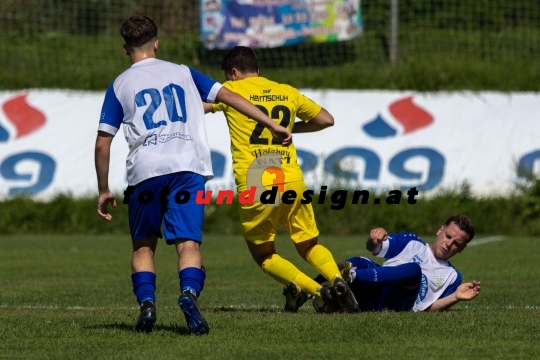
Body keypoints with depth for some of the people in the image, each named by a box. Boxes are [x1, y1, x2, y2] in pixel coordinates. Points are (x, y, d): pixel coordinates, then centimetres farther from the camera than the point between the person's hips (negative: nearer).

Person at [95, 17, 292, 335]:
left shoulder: (120, 85, 16)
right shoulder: (182, 73, 20)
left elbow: (103, 143, 10)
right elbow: (229, 96, 13)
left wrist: (104, 190, 18)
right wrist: (273, 126, 14)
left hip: (144, 171, 0)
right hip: (188, 167, 0)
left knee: (143, 245, 16)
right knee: (188, 242, -6)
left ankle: (146, 302, -2)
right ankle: (189, 292, -33)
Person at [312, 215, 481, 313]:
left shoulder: (452, 276, 22)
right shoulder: (411, 243, 23)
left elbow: (429, 307, 13)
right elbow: (374, 248, 13)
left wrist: (456, 297, -5)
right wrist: (375, 239, -12)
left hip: (394, 306, -2)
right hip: (370, 294, 2)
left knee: (413, 270, -32)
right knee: (359, 263, -31)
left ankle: (352, 275, -47)